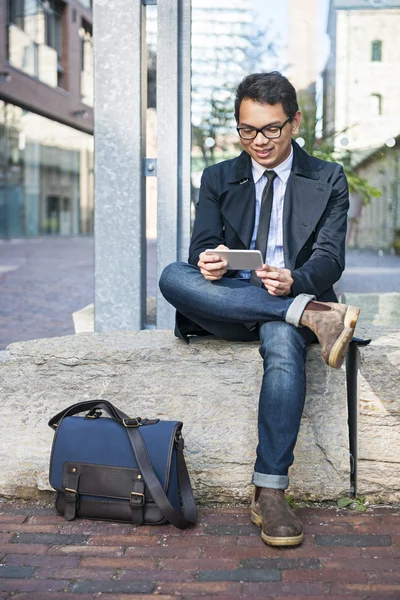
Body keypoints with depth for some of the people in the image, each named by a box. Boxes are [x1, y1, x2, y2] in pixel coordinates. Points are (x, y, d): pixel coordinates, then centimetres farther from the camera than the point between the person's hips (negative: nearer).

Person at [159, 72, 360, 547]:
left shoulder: (328, 180, 10)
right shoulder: (218, 179, 16)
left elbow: (330, 258, -3)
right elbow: (202, 246, 4)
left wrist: (294, 281, -27)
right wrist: (207, 263, -24)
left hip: (292, 297, -2)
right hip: (227, 306, 2)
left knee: (283, 343, -38)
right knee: (173, 276, -30)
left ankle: (269, 493, -35)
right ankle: (312, 315, -37)